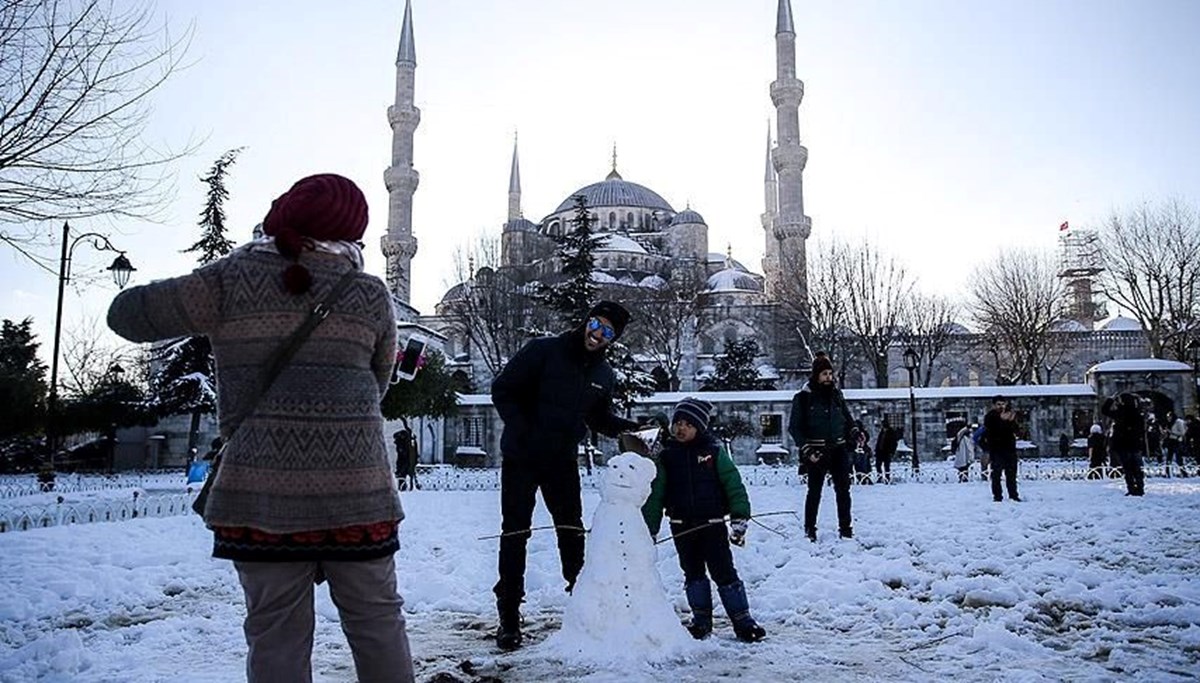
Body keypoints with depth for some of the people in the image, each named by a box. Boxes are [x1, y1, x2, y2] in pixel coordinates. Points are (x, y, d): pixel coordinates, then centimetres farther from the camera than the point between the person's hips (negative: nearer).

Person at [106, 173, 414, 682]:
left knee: (277, 637, 8)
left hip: (261, 491, 0)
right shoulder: (370, 294, 3)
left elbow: (126, 314, 9)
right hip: (356, 490, 1)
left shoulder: (232, 280, 0)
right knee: (377, 625, 11)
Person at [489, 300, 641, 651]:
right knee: (515, 533, 0)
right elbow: (502, 390, -11)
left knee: (572, 532, 6)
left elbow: (600, 419, 15)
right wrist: (522, 431, -20)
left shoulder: (604, 375, 4)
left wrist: (633, 428, -3)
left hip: (563, 461, 4)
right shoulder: (543, 351, -12)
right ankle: (509, 619, 8)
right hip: (521, 458, -4)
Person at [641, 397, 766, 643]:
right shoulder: (666, 456, 4)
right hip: (682, 527, 3)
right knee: (693, 574, 11)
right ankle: (701, 619, 23)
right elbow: (655, 494, 7)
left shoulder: (714, 451, -3)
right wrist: (649, 529, 6)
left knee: (724, 571, -2)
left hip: (712, 523, -3)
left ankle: (742, 619, 6)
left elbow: (733, 483, -4)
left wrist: (739, 518, -11)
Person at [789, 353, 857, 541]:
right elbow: (794, 427, -4)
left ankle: (846, 529, 12)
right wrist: (806, 450, -12)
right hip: (817, 452, -4)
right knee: (814, 491, 3)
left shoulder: (836, 394, 8)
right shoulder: (803, 397, -5)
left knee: (843, 490, 4)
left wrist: (854, 433, 2)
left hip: (839, 450, 4)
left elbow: (847, 418, 20)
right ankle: (809, 530, 14)